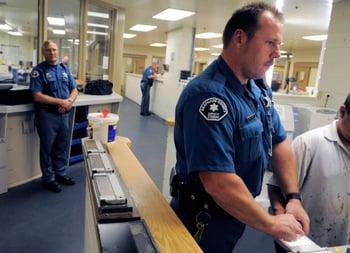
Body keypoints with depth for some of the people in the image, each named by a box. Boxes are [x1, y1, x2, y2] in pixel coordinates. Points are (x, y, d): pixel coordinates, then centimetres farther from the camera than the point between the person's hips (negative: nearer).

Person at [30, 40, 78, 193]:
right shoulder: (38, 71, -7)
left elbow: (74, 90, 10)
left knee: (63, 146, 15)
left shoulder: (64, 69, 10)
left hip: (64, 114, 5)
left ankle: (60, 174, 31)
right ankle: (48, 179, 21)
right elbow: (37, 96, -16)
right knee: (47, 148, 7)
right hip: (47, 115, -5)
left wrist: (70, 101, -11)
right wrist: (61, 101, -19)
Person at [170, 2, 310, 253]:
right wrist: (272, 224, -20)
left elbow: (279, 142, 7)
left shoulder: (260, 89, 0)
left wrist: (294, 197, -4)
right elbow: (219, 184, -33)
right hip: (205, 223, -8)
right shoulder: (209, 94, -30)